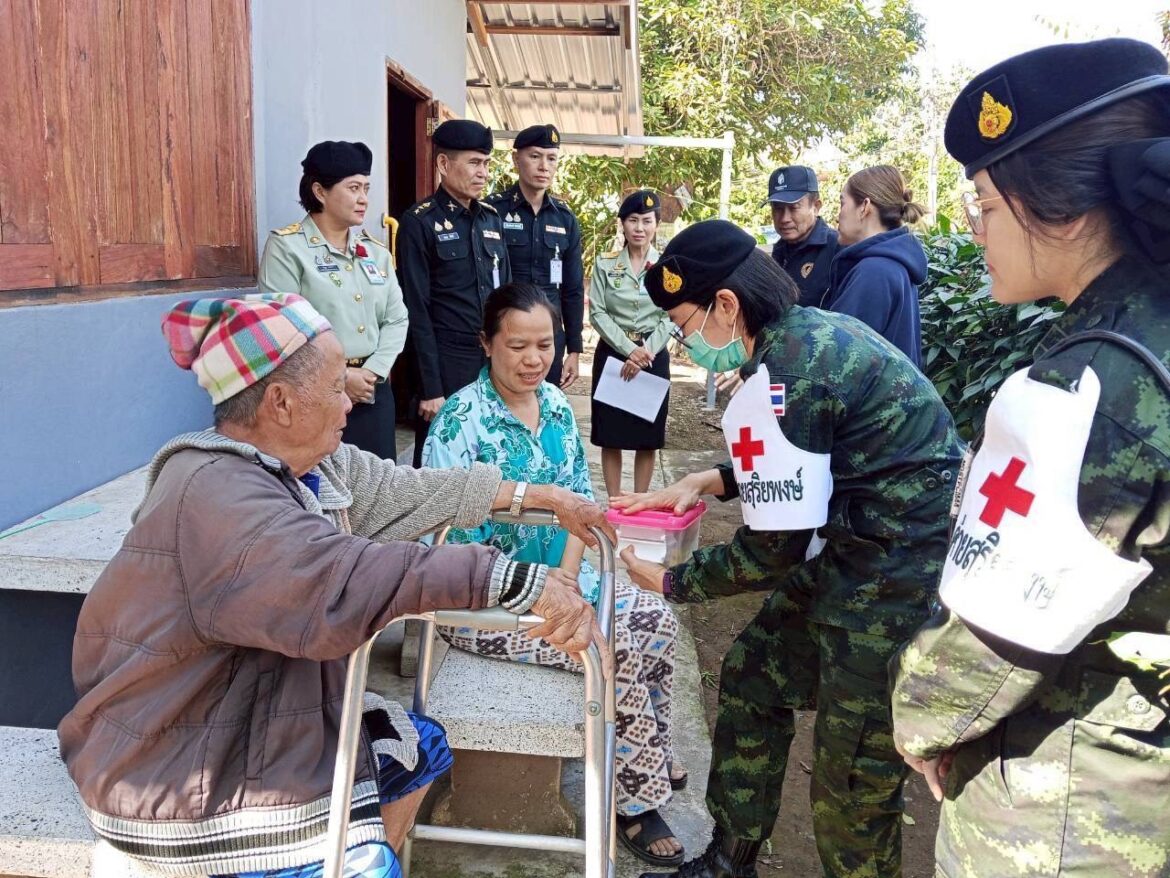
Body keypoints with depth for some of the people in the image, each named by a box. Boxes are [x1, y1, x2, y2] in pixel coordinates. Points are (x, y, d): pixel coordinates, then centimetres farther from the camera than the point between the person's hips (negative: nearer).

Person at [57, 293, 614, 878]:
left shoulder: (317, 467, -1)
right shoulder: (215, 491, -29)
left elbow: (411, 490, 7)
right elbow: (339, 578, -43)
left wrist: (538, 495, 11)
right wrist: (518, 579, -46)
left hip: (260, 716, 9)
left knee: (417, 747, 16)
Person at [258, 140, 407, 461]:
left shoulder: (375, 250, 12)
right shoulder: (286, 246, -5)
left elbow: (396, 319, 9)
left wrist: (373, 371, -6)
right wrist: (338, 376, -13)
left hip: (373, 391, 5)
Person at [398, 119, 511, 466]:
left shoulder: (492, 218, 12)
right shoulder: (419, 223, -7)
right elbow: (417, 311, -10)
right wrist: (430, 388, -13)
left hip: (495, 362, 6)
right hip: (447, 366, -5)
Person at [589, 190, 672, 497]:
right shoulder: (605, 264, 1)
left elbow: (670, 317, -2)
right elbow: (597, 313, -5)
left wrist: (646, 352, -14)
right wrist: (629, 350, -15)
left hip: (654, 357, 0)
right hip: (612, 354, 0)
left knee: (648, 435, 5)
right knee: (611, 434, 3)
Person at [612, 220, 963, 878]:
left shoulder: (779, 381, -23)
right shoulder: (814, 328, 6)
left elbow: (776, 551, -16)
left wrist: (673, 583, -1)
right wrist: (706, 481, 10)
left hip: (899, 584, -10)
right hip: (861, 552, 10)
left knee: (852, 784, 3)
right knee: (753, 676, 18)